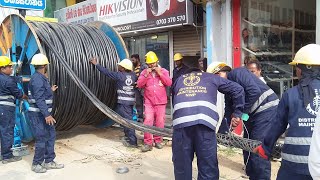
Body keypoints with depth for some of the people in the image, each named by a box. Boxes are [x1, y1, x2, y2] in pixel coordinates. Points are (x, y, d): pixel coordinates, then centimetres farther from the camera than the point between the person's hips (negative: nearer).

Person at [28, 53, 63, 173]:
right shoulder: (37, 79, -18)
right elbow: (39, 99, -25)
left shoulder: (41, 78, 12)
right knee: (42, 139, -3)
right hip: (38, 114, -10)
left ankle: (49, 161, 21)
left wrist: (51, 91, 34)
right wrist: (47, 115, -28)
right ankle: (36, 164, 11)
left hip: (44, 113, 10)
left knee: (51, 136, 13)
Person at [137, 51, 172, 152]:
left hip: (161, 102, 0)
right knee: (148, 121, -11)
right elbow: (139, 85, 0)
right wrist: (146, 75, -10)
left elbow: (169, 83, -4)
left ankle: (158, 141, 17)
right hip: (148, 102, 0)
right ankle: (148, 143, -5)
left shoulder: (164, 71, 7)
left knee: (160, 122, 2)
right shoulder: (144, 72, 9)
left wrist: (160, 73, -10)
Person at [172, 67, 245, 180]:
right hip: (204, 121, -1)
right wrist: (237, 113, 33)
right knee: (207, 166, 4)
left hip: (181, 121, 2)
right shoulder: (211, 78, 30)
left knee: (181, 164, 10)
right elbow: (238, 90, 28)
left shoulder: (178, 80, 34)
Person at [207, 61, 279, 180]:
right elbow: (228, 113, 16)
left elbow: (254, 91, -25)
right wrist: (221, 134, 8)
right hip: (252, 116, 10)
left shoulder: (237, 73, -12)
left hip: (266, 110, -10)